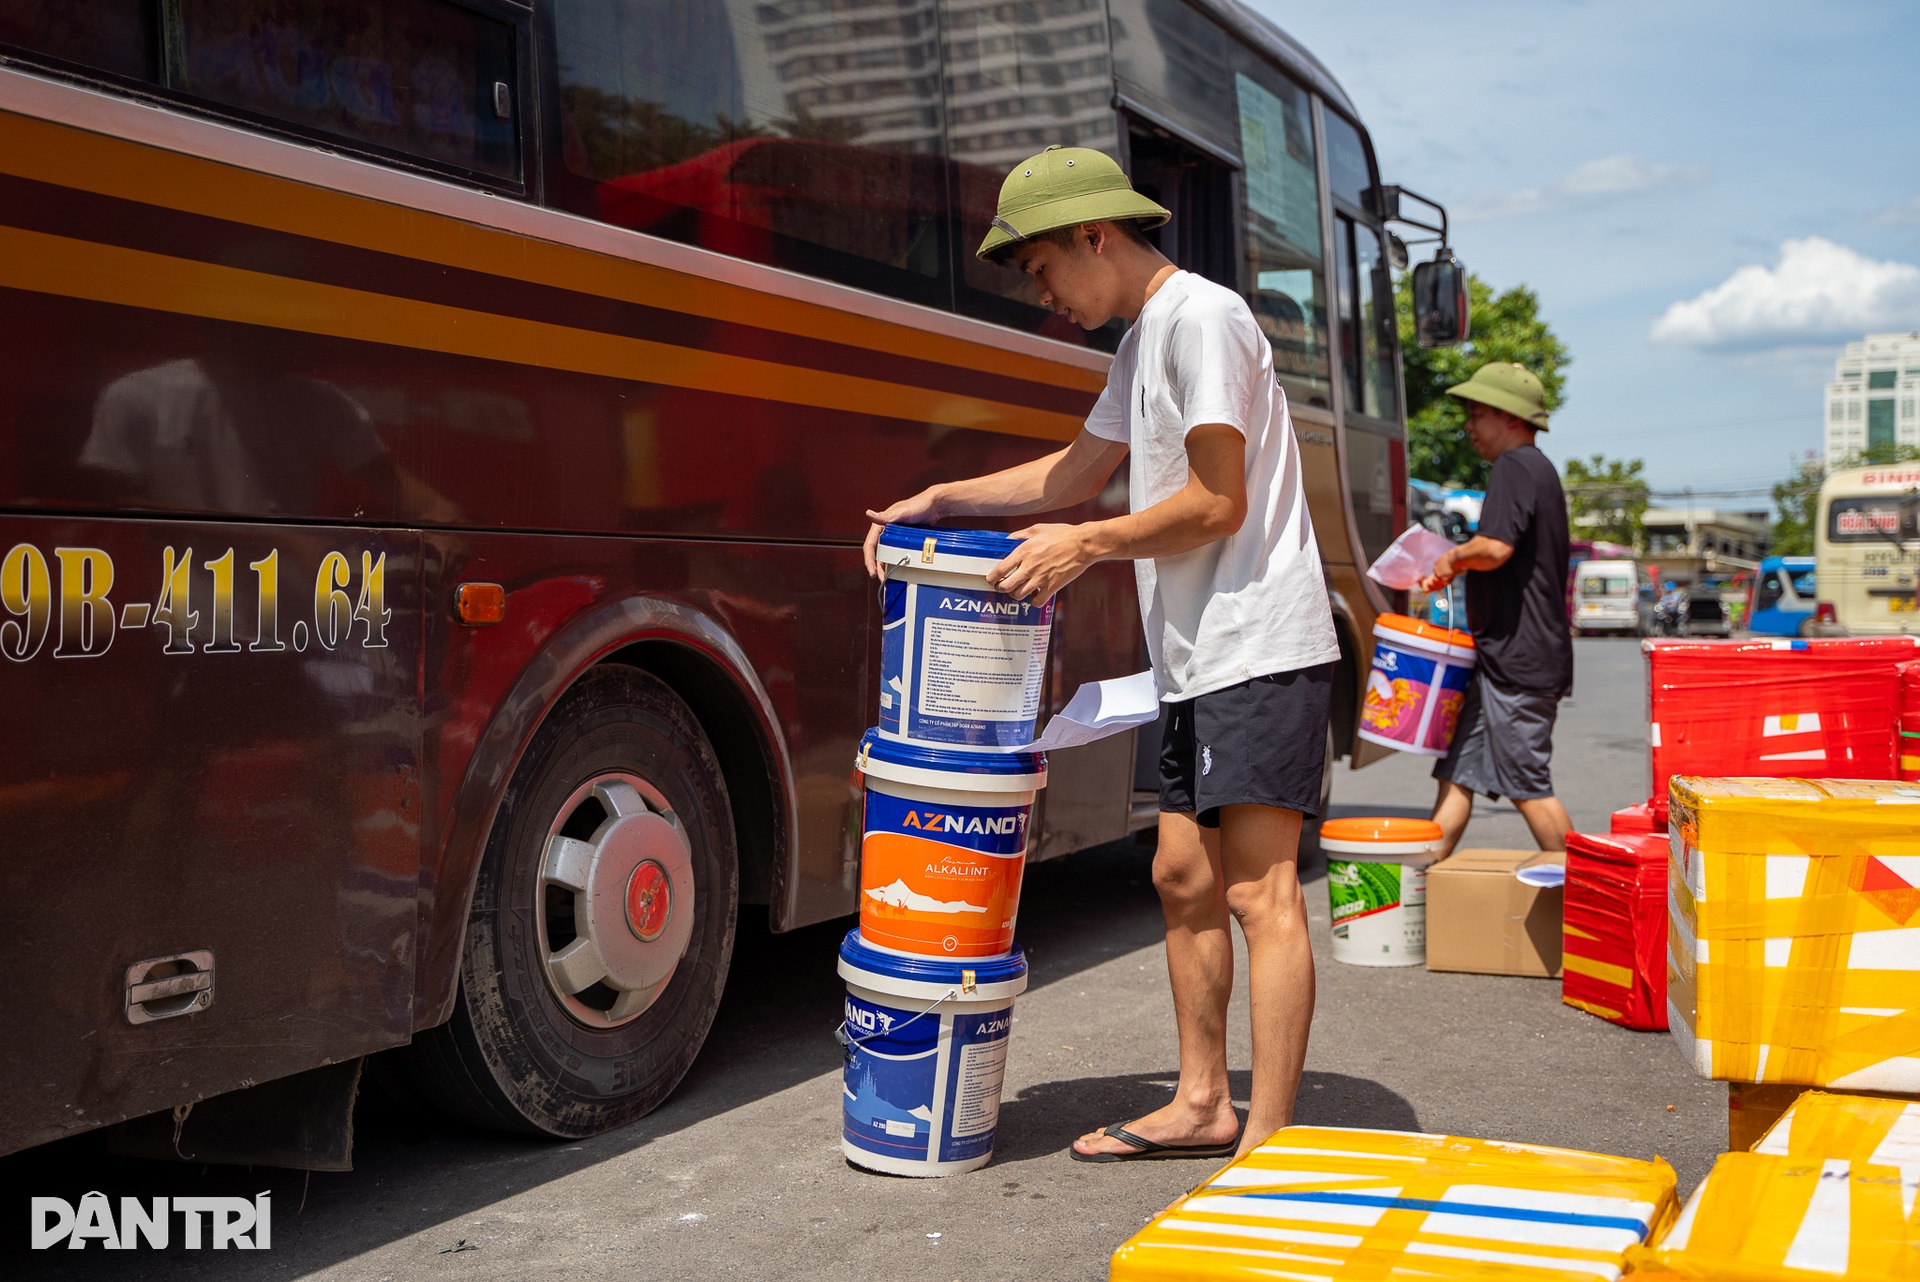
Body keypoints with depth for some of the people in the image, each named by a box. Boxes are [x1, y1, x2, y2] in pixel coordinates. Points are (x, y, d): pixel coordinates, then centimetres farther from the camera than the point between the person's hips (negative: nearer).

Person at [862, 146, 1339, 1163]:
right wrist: (944, 501, 19)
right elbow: (1078, 471, 27)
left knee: (1259, 891, -11)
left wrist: (1088, 547, -9)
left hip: (1259, 649, -10)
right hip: (1197, 658, 10)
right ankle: (1202, 1104, 22)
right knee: (1183, 878, 12)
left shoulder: (1201, 318, -12)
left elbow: (1218, 502, -17)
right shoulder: (1140, 342, 20)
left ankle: (1267, 1143, -8)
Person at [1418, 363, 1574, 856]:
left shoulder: (1516, 467, -12)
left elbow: (1495, 547, -25)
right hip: (1506, 655, 11)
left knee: (1529, 787, -4)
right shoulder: (1539, 469, 20)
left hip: (1517, 658, -11)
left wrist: (1453, 558, -6)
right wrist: (1451, 573, 19)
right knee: (1456, 773, 9)